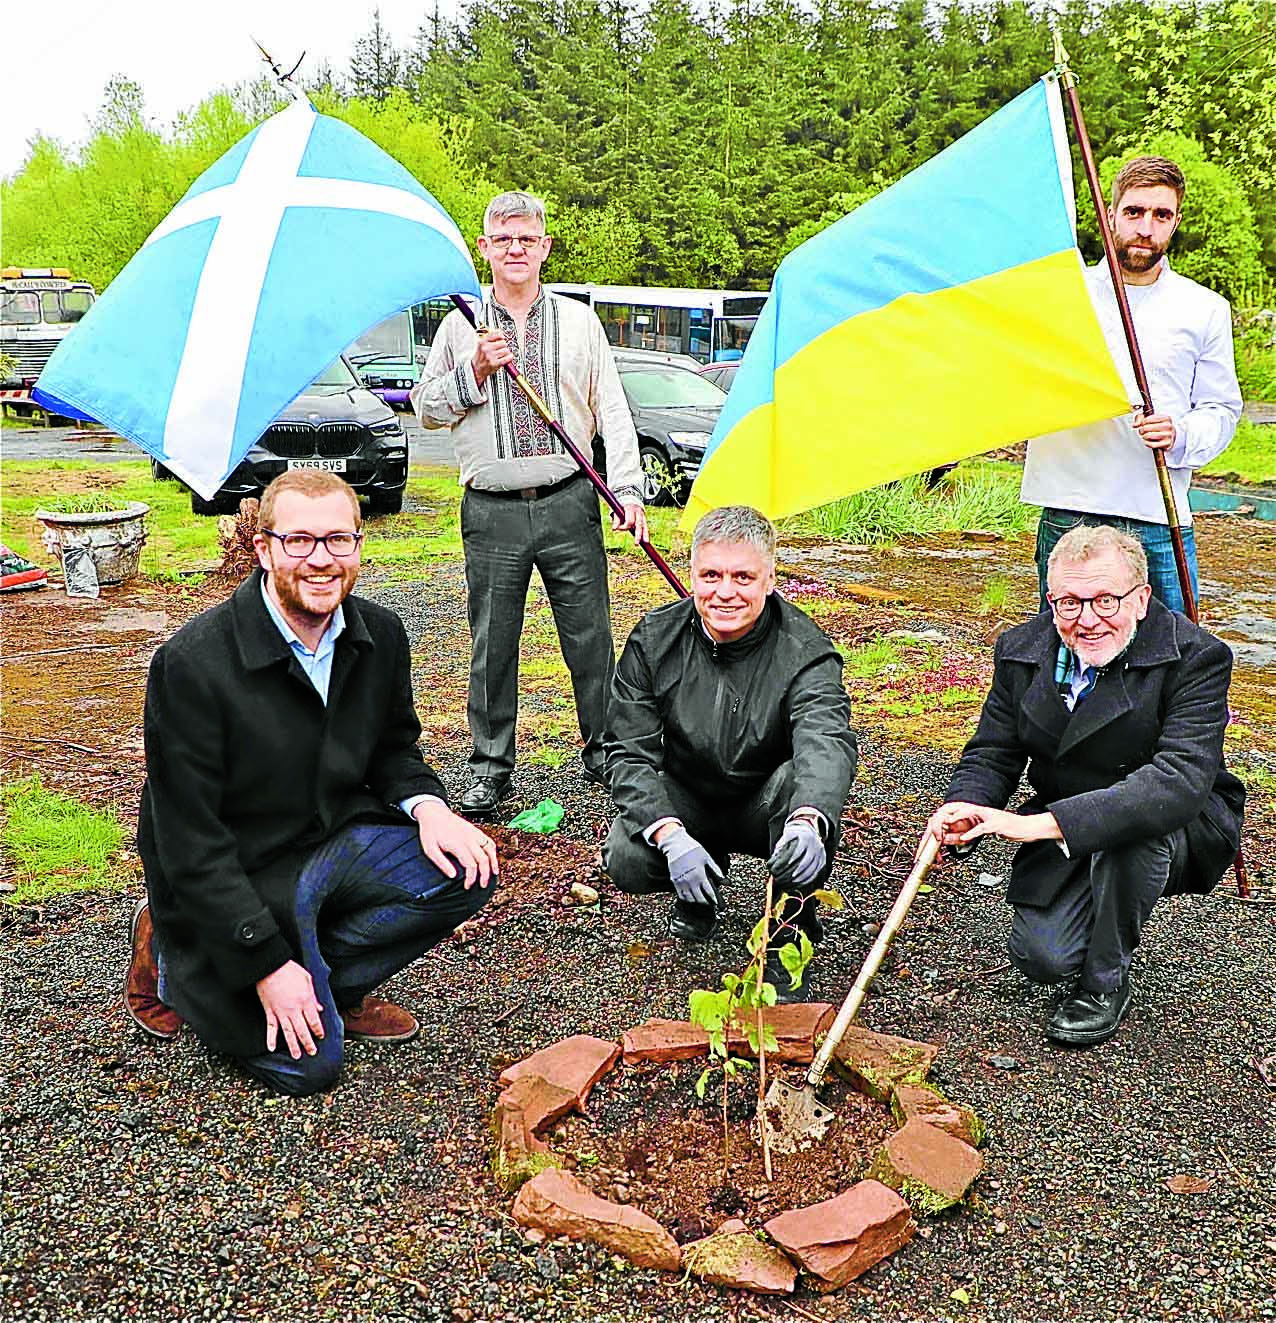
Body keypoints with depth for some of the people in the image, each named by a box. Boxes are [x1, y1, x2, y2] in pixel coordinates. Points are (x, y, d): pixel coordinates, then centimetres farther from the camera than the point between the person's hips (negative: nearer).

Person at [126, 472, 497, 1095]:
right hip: (235, 876, -5)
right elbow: (190, 842, -20)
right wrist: (267, 963, -21)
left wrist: (427, 805, -12)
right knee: (307, 1062, -9)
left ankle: (330, 979, 6)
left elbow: (393, 746, 12)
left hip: (337, 839, 5)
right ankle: (169, 953, 15)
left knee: (465, 873, -16)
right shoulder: (191, 663, -23)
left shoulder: (379, 633, -6)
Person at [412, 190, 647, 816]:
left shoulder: (579, 321, 10)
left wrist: (627, 488, -3)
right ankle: (490, 766, 17)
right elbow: (426, 409, 10)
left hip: (569, 505, 0)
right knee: (492, 643, 4)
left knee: (590, 635, 2)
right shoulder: (461, 326, 9)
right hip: (491, 511, 0)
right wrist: (474, 373, -8)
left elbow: (612, 410, 7)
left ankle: (603, 751, 18)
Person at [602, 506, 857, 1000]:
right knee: (626, 861, -26)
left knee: (807, 784, -35)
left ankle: (789, 939, -13)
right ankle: (701, 892, 11)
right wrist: (672, 837, -34)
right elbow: (629, 753, -15)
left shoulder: (805, 651, -22)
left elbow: (827, 741, -40)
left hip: (768, 806, -2)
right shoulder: (654, 640, -13)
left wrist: (807, 823, -63)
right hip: (685, 802, 2)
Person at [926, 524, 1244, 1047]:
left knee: (1129, 825, -37)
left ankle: (1106, 983, -12)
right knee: (1041, 957, -16)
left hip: (1184, 832, -3)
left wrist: (1041, 824, -45)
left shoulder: (1195, 658, -23)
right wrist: (964, 811, -27)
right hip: (1065, 837, 4)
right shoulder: (1021, 650, -7)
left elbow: (1181, 781, -37)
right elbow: (991, 753, -1)